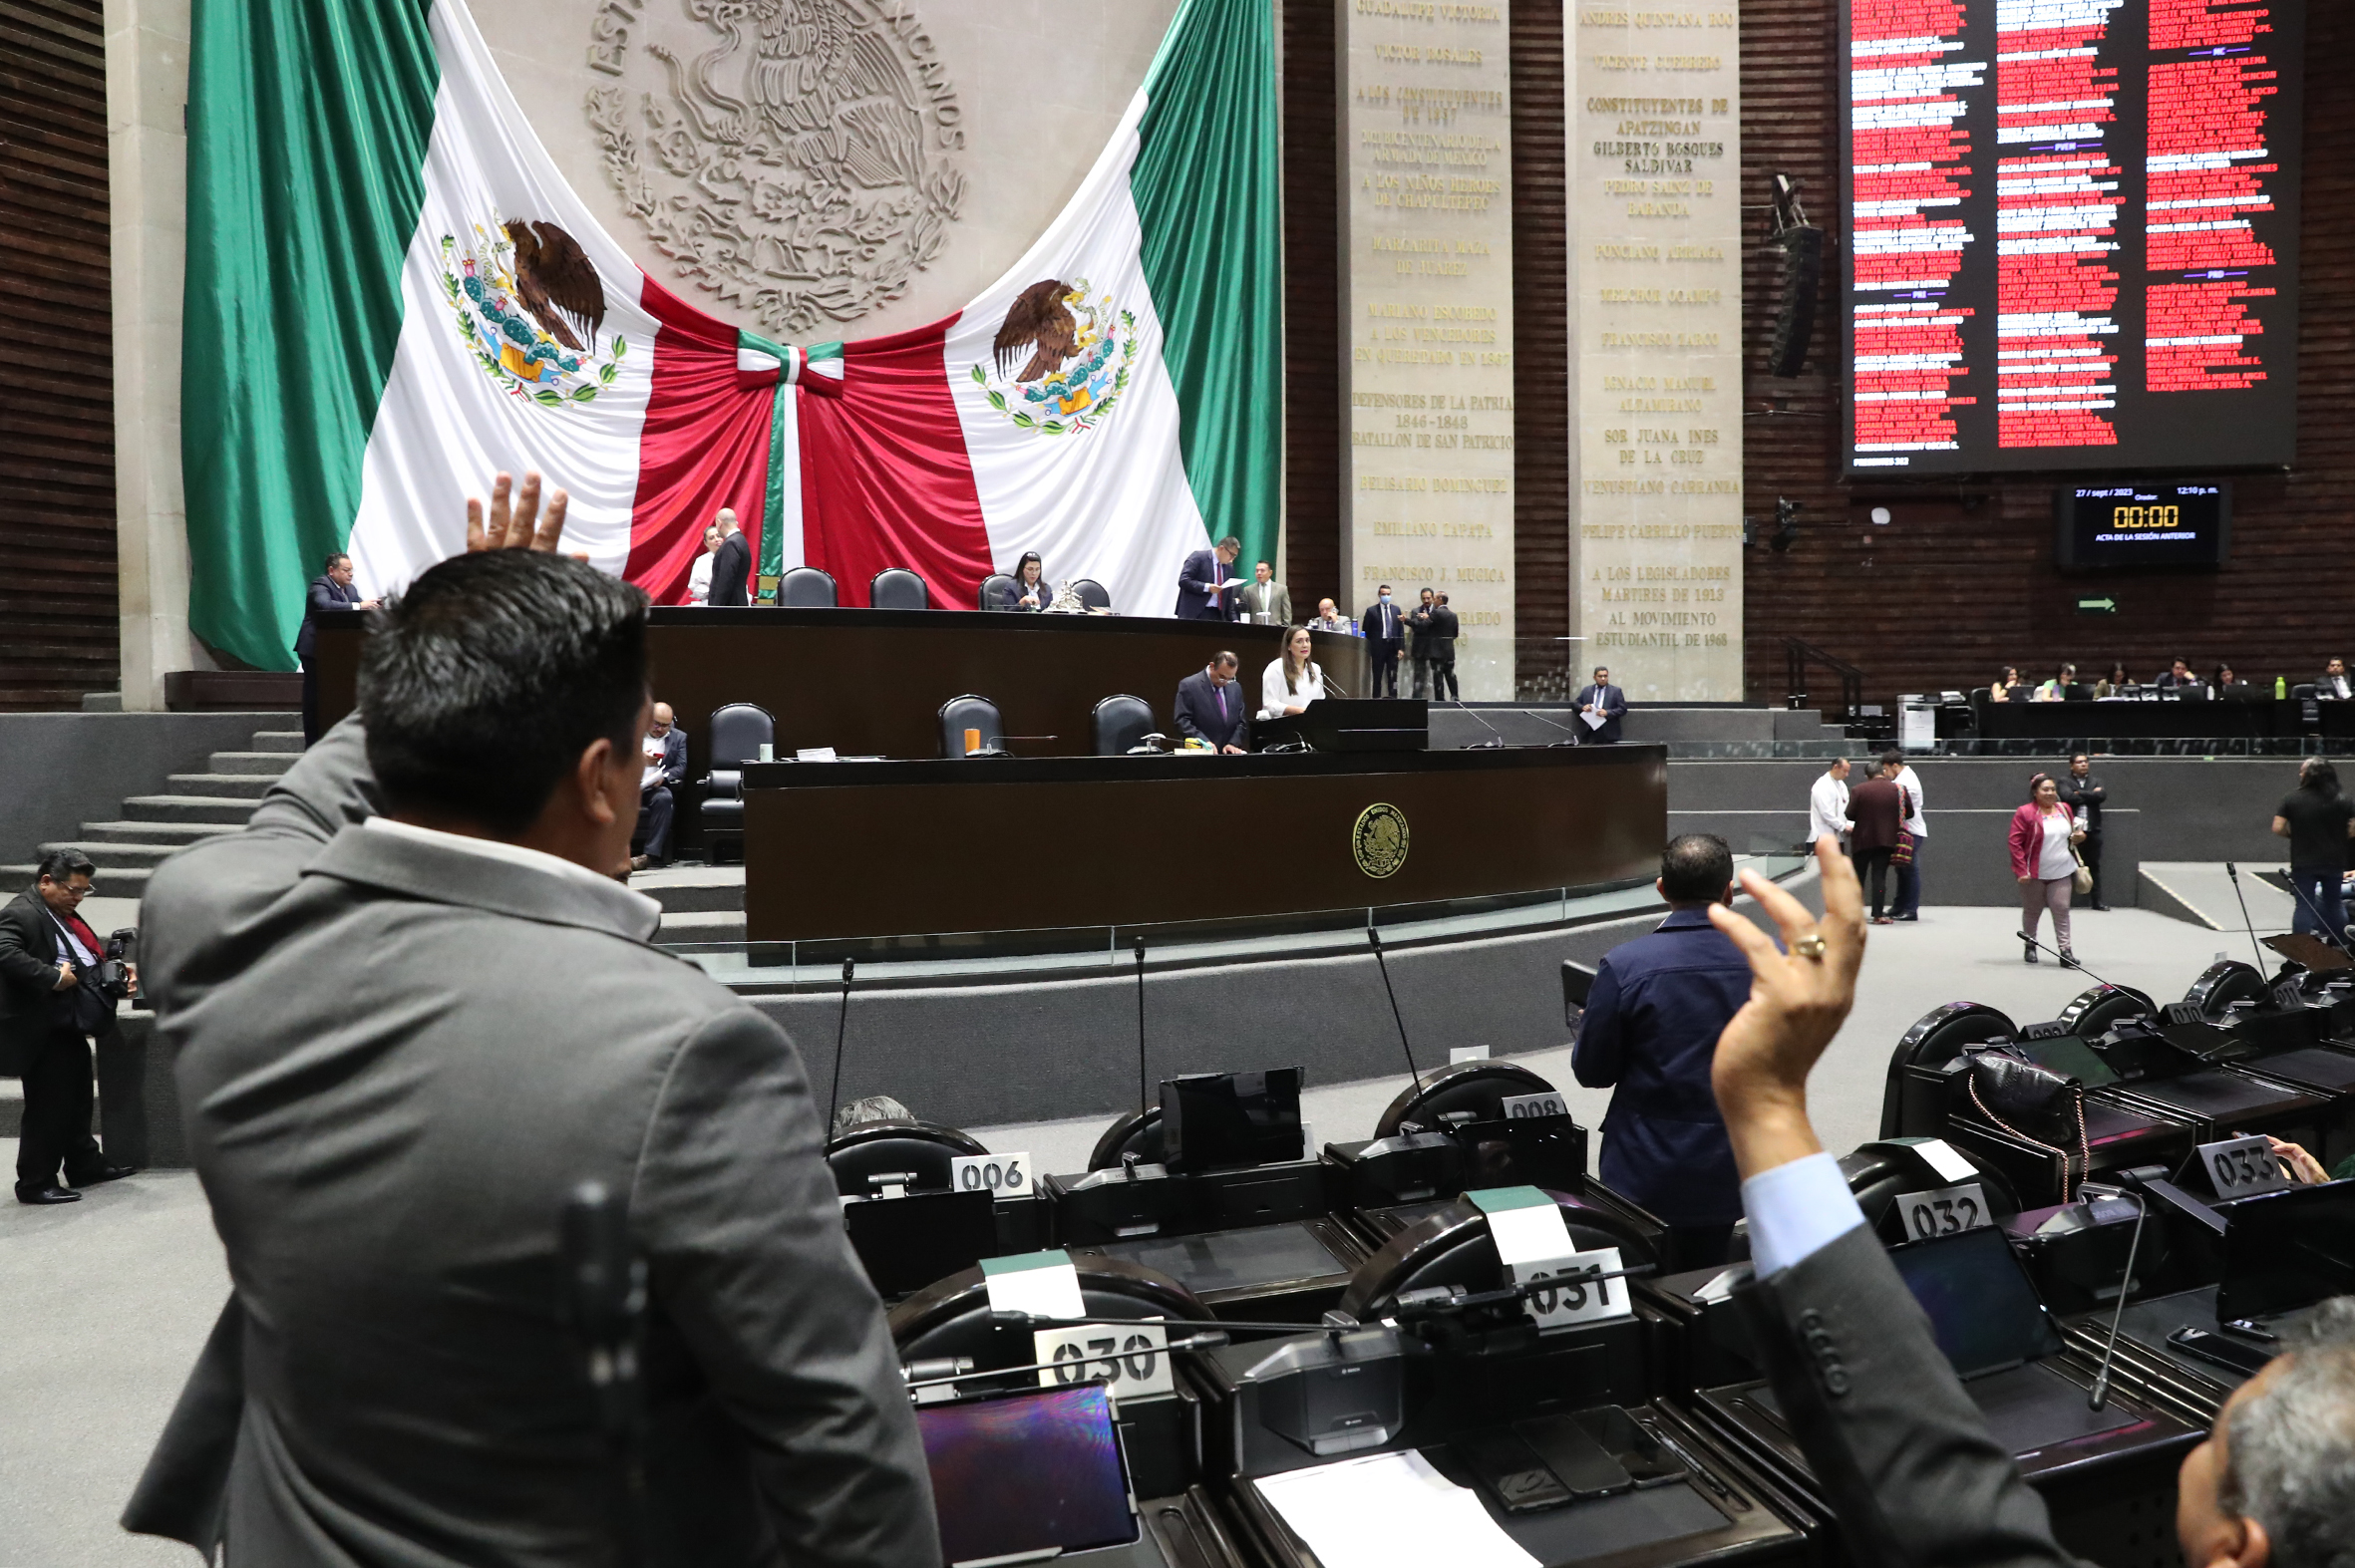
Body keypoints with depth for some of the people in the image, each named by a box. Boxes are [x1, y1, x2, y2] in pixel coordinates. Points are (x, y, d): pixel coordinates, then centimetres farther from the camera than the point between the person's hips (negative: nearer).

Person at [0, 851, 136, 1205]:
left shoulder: (63, 914, 15)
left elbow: (87, 953, 26)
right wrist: (54, 977, -29)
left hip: (70, 1027, 10)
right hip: (43, 1032, -10)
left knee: (77, 1100, 20)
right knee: (47, 1107, -2)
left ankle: (85, 1165, 32)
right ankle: (35, 1183, 9)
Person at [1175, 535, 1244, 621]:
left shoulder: (1228, 567, 15)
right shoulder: (1198, 557, -4)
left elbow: (1229, 597, 20)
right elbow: (1183, 580, -13)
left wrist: (1233, 620, 10)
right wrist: (1207, 587, -21)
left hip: (1216, 615, 6)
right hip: (1195, 614, -6)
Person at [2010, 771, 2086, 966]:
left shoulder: (2064, 809, 7)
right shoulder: (2025, 813, -11)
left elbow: (2073, 830, 25)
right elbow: (2015, 843, -12)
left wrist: (2078, 835, -1)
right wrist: (2021, 870, -17)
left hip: (2062, 873, 4)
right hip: (2034, 874, -3)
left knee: (2061, 909, -3)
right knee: (2032, 911, 11)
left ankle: (2065, 949, -1)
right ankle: (2029, 945, 28)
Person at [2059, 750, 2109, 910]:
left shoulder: (2095, 782, 13)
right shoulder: (2065, 781, 2)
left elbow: (2102, 795, -7)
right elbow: (2067, 796, -18)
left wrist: (2080, 794, -10)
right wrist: (2090, 795, -8)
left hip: (2092, 831, 4)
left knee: (2094, 866, 8)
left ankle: (2096, 901, 14)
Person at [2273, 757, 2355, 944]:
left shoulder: (2293, 798, -8)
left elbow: (2277, 829, -11)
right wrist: (2337, 834, 12)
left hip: (2303, 863, -2)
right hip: (2334, 863, 2)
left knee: (2304, 906, 3)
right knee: (2334, 904, 17)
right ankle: (2339, 947, 25)